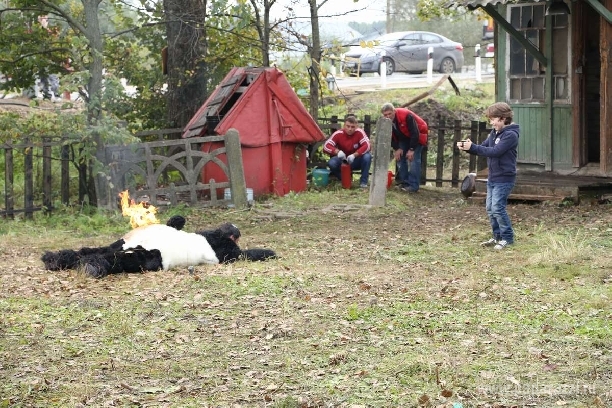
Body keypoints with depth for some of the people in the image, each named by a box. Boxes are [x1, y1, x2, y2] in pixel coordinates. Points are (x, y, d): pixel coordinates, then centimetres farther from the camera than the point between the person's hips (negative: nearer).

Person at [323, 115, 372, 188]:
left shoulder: (359, 132, -17)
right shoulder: (338, 133, -16)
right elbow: (326, 146, -22)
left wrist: (354, 155, -40)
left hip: (355, 161, 0)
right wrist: (337, 151, -40)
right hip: (342, 161, 0)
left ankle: (363, 182, -14)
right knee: (331, 163, -31)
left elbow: (367, 146, -29)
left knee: (367, 156, -31)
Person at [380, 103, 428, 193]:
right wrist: (396, 149, -12)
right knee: (399, 157, 0)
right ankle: (404, 182, 9)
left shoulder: (406, 116, -35)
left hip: (417, 135, -7)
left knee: (413, 158, -18)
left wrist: (412, 149, -28)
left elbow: (415, 133, -32)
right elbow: (391, 137, -2)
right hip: (404, 137, 7)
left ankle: (413, 186, -18)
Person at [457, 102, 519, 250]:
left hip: (504, 178, -9)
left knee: (497, 208, -11)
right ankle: (498, 236, 22)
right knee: (490, 209, 11)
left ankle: (507, 237, 1)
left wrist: (472, 147, -25)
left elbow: (495, 151, -25)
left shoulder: (510, 135, -17)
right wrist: (467, 147, -8)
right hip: (493, 178, 9)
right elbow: (483, 147, 11)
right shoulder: (494, 133, 11)